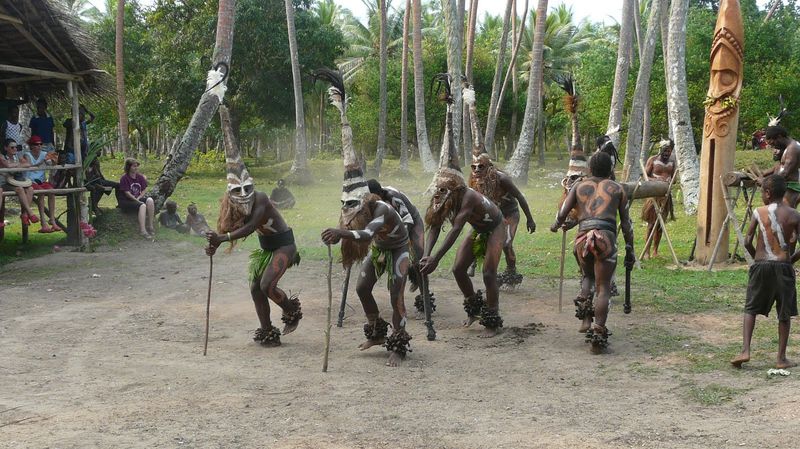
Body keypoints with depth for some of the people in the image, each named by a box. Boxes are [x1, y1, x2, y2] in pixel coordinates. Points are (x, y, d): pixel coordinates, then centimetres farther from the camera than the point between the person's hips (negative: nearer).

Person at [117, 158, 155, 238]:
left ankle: (150, 226, -21)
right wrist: (138, 201, -19)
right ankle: (142, 230, -40)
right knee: (142, 205, -33)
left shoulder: (140, 177, 8)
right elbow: (127, 193, -14)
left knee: (150, 200, -26)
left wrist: (139, 198, -12)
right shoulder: (124, 178, -9)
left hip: (138, 198, 6)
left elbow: (143, 191, 8)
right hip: (126, 201, -6)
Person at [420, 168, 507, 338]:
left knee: (488, 273, -17)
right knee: (458, 269, 1)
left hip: (494, 229, -7)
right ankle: (474, 309, 23)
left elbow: (455, 230, -46)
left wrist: (436, 259, -53)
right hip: (478, 230, 7)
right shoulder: (445, 200, -17)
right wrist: (426, 255, -38)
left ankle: (492, 323, -4)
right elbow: (434, 227, -22)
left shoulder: (468, 197, -39)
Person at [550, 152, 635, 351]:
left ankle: (585, 321, 11)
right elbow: (626, 223, 14)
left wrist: (556, 226, 30)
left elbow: (562, 214, 10)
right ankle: (598, 333, -5)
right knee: (603, 287, 3)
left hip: (583, 236, 2)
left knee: (588, 276, 27)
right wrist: (629, 249, 20)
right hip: (606, 237, -2)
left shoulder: (579, 186, 19)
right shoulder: (617, 189, 18)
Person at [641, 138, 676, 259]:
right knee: (652, 222, -7)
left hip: (666, 195, 4)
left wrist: (670, 181, -5)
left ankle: (655, 251, 12)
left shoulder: (672, 162, 11)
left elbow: (673, 177, 18)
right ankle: (647, 251, -5)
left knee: (660, 223, 6)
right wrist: (655, 180, -23)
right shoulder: (653, 160, -3)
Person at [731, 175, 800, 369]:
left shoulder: (759, 212, -3)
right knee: (784, 314, 11)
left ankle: (745, 350, -2)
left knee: (750, 309, 11)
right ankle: (781, 358, 13)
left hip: (761, 265, 0)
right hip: (783, 266, 0)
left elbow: (748, 242, -3)